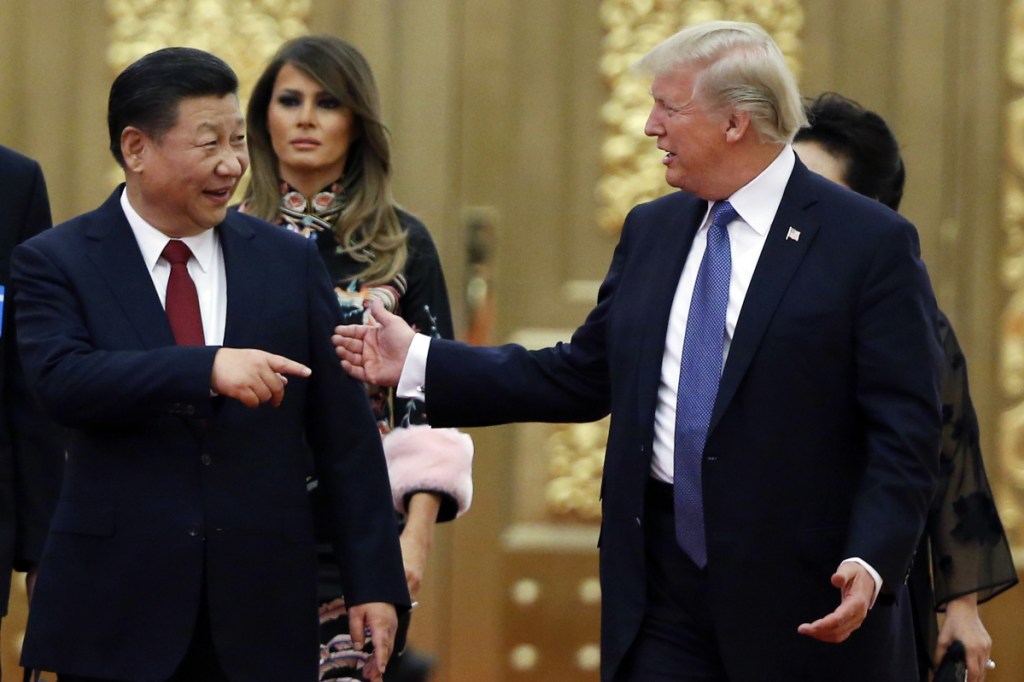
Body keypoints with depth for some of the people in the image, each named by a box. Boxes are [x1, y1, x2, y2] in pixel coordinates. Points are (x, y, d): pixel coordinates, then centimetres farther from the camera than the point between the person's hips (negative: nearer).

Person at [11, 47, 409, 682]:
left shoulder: (289, 261, 8)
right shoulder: (57, 263, 1)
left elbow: (344, 434, 7)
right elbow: (63, 379, -18)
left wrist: (375, 583, 2)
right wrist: (208, 368, -30)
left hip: (261, 610, 2)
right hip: (117, 608, -2)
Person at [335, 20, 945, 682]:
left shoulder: (871, 242, -7)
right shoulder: (651, 230, 13)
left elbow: (905, 433, -10)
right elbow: (584, 377, 16)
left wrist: (871, 565, -23)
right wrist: (421, 362, 12)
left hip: (804, 600, -5)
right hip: (663, 590, 5)